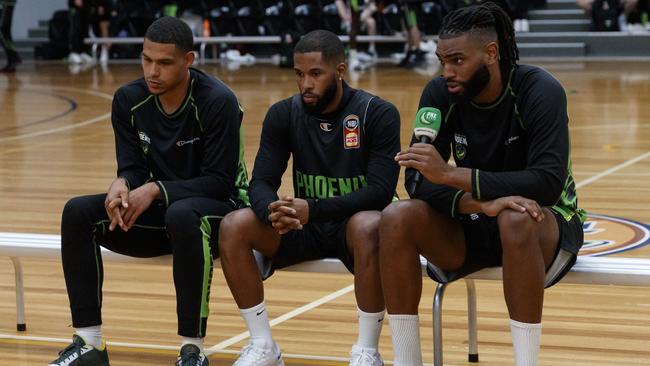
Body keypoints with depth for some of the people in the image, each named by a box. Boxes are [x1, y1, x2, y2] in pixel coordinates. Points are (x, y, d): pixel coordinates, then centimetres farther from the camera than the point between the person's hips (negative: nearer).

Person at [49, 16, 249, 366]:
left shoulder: (218, 101, -18)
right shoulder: (129, 100, -2)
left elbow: (220, 181, -18)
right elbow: (132, 168, 0)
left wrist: (156, 190, -30)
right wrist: (121, 185, -25)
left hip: (219, 210, -5)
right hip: (159, 209, 6)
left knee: (182, 214, -41)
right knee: (78, 212, -17)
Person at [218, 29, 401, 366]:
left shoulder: (378, 114, -13)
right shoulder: (283, 115, -2)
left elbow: (380, 190, -20)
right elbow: (261, 183, -7)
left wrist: (313, 209, -33)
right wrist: (272, 211, -33)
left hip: (353, 225, -4)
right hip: (304, 227, 4)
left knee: (369, 227, -40)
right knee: (233, 227, -22)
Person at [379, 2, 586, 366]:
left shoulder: (540, 91, -20)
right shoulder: (439, 94, -9)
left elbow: (548, 182, -30)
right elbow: (419, 180, -15)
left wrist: (450, 175, -37)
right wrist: (480, 202, -35)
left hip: (545, 224, -4)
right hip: (472, 224, 4)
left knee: (515, 220, -39)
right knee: (396, 218, -23)